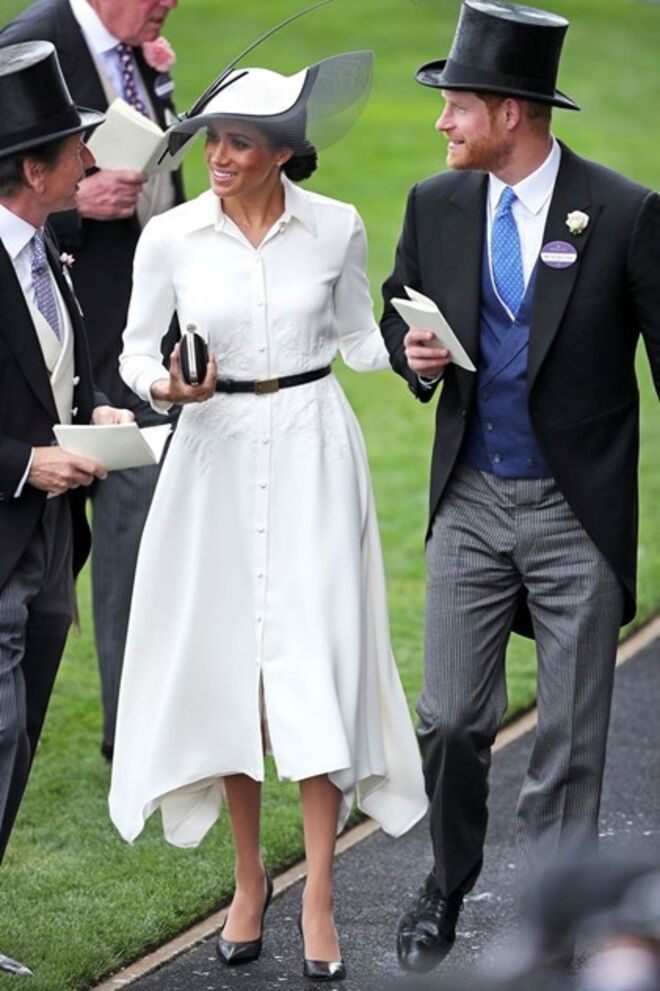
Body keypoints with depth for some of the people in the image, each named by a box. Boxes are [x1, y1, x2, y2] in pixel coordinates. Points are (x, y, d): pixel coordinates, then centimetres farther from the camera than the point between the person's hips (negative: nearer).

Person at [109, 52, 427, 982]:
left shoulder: (336, 228, -3)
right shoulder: (171, 237, -4)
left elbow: (358, 337, 9)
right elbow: (136, 350, 6)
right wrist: (164, 384, -14)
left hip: (312, 451, -1)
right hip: (216, 455, 1)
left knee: (317, 661, -5)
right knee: (225, 661, 5)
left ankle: (318, 895, 3)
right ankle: (249, 877, 22)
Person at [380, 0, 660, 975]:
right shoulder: (436, 205, 1)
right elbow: (397, 310, 17)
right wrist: (413, 349, -7)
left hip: (579, 511, -3)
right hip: (470, 501, 3)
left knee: (570, 738, 4)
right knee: (451, 718, 7)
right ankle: (448, 886, 30)